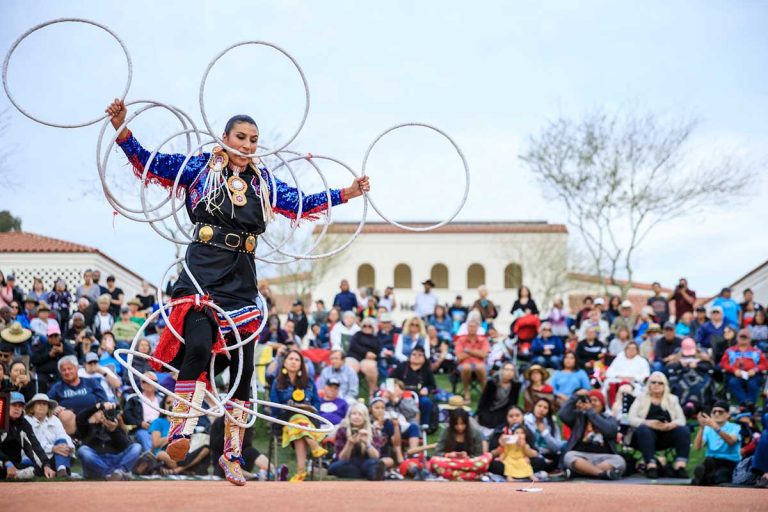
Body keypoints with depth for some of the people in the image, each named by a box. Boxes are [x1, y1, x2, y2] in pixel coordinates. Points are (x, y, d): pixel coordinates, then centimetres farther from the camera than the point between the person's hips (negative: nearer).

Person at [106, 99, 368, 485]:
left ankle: (232, 454, 13)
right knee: (199, 345, -28)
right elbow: (148, 164, 2)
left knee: (243, 365, 4)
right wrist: (121, 128, -12)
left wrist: (346, 194, 15)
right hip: (203, 271, -4)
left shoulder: (263, 181, 16)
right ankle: (180, 428, -18)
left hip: (241, 279, 4)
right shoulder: (201, 167, 6)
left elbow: (301, 204, 22)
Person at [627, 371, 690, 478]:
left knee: (684, 430, -25)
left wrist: (672, 424, -18)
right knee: (643, 429, -35)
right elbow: (632, 419, -3)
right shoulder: (641, 399, 11)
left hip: (666, 436, 2)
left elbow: (681, 420, 5)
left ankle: (680, 465, -39)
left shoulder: (672, 399, 17)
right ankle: (651, 466, -46)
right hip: (647, 434, -2)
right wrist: (649, 423, -21)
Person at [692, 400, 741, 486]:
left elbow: (731, 441, -19)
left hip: (730, 464, -2)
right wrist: (701, 428, -18)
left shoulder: (734, 427, 6)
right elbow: (697, 447, -3)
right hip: (710, 463, 2)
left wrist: (716, 427, -35)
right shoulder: (708, 429, 15)